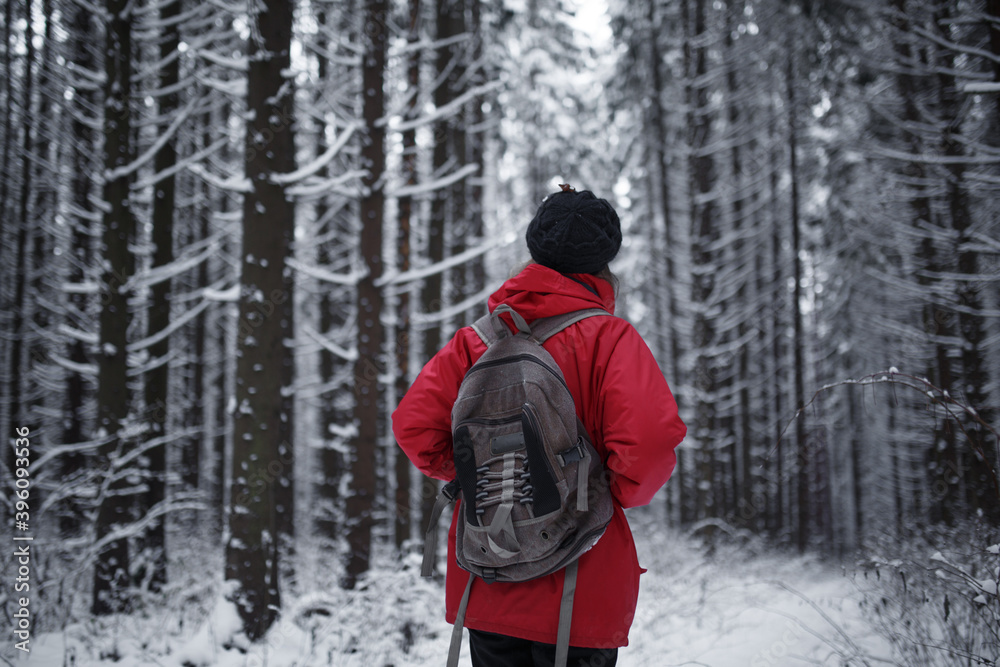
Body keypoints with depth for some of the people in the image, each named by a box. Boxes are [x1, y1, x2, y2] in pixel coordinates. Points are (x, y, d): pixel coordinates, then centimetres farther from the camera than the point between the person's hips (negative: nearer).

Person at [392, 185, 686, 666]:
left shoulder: (475, 340, 2)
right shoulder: (610, 339, -9)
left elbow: (413, 423, -5)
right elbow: (652, 438, -22)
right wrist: (622, 493, -3)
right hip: (581, 593, -3)